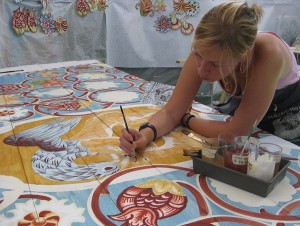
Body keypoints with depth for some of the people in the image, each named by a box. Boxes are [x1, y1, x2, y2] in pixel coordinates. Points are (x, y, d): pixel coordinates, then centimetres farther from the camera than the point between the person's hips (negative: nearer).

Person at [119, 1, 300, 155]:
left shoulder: (268, 54, -36)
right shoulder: (205, 52, -24)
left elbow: (237, 132, -32)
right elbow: (171, 112, -19)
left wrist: (187, 120, -21)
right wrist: (146, 133, -37)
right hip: (239, 109, 3)